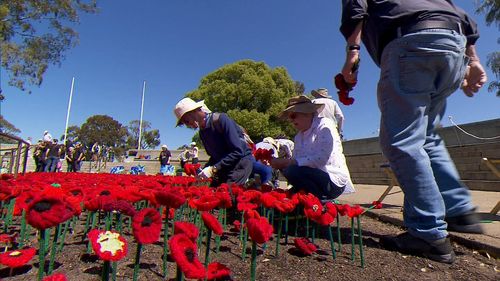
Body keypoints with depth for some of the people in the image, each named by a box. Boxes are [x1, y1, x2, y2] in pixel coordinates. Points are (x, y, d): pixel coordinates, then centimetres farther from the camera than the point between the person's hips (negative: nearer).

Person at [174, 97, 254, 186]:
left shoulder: (220, 119, -17)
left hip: (241, 162, -7)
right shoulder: (202, 132, 8)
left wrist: (213, 169, -23)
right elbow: (214, 156, 15)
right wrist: (203, 170, -2)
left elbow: (238, 151, -23)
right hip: (223, 167, 7)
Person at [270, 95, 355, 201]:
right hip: (315, 179, 8)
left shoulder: (324, 125, -9)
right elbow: (295, 160, 1)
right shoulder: (299, 136, 13)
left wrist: (286, 162, -24)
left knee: (293, 171, -28)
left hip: (334, 181, -8)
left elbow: (320, 159, -23)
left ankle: (322, 203, -11)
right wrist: (279, 163, -18)